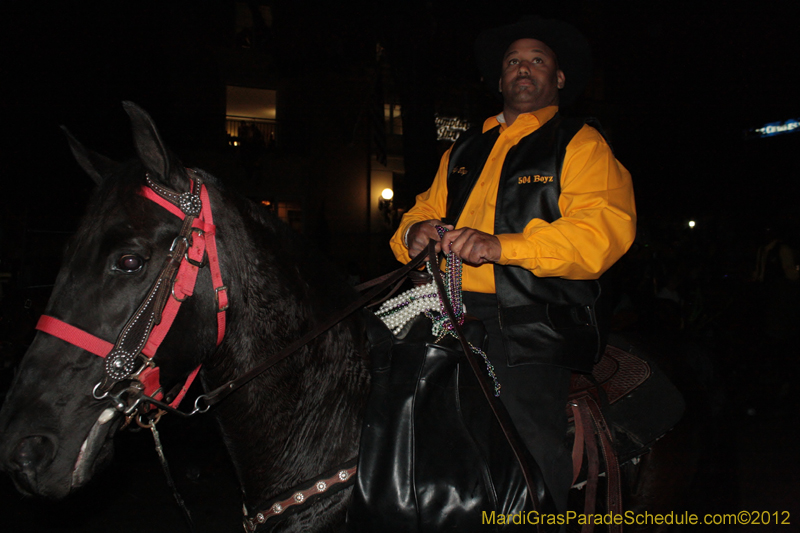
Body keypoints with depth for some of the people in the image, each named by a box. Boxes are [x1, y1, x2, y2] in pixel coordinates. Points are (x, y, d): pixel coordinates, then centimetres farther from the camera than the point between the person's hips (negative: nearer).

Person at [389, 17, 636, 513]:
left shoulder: (581, 144, 9)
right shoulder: (464, 151, 27)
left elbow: (606, 227, -7)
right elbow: (428, 209, 29)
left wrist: (501, 245, -20)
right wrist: (416, 233, 1)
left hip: (530, 327, -4)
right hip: (453, 318, 5)